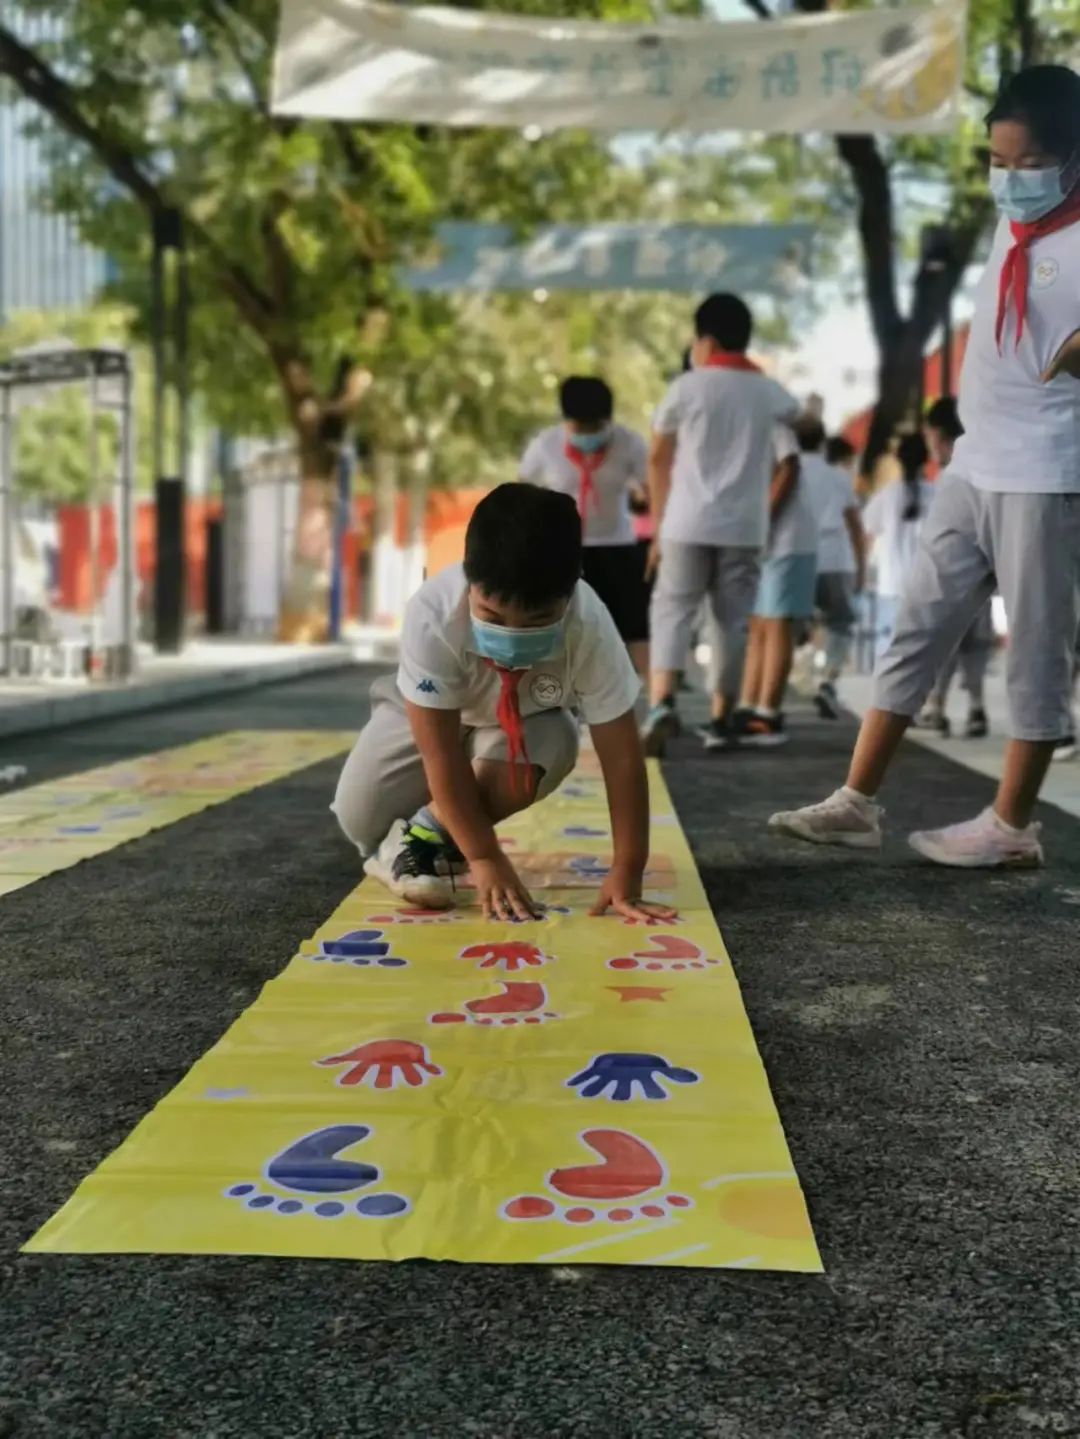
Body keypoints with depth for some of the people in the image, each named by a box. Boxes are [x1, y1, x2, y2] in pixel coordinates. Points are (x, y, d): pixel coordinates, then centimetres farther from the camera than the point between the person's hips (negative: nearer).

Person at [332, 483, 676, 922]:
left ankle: (431, 833, -10)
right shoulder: (432, 616, -40)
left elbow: (622, 755, -32)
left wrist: (626, 874, -36)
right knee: (359, 816, -15)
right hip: (427, 712, 0)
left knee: (552, 745, -32)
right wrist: (484, 858, -35)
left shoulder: (589, 626, -37)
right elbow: (441, 754, -34)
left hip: (527, 718, 1)